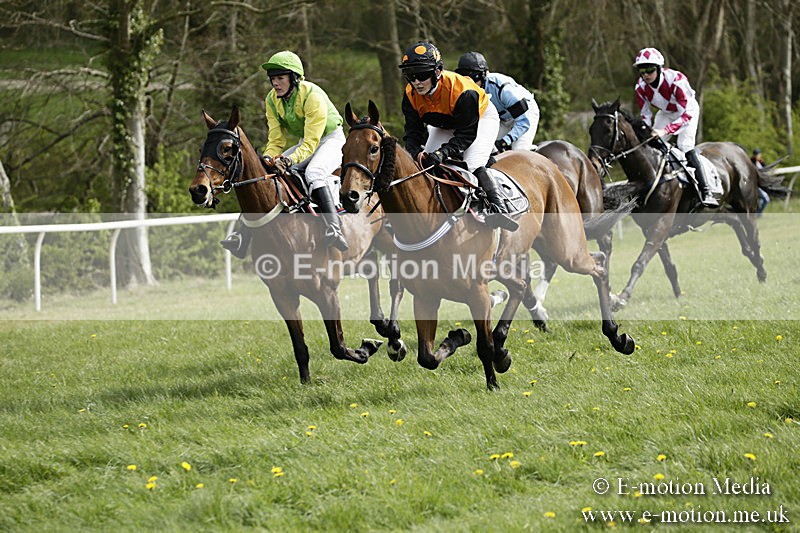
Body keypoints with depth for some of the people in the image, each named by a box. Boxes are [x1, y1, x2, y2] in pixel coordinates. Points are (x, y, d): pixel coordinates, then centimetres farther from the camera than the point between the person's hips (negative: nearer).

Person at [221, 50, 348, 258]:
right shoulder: (272, 99, -6)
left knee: (314, 172, -38)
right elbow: (276, 140, -3)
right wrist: (268, 158, -25)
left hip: (330, 140, -7)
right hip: (303, 143, 7)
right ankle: (244, 235, -12)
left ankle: (334, 228, -51)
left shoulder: (313, 96, -27)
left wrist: (289, 160, -47)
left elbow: (311, 142, -31)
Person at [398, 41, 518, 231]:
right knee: (426, 162, -6)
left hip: (481, 118, -6)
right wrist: (417, 154, -43)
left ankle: (498, 207, -31)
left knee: (473, 164, -28)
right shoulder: (411, 95, -24)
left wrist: (443, 152, -50)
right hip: (444, 126, 6)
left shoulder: (462, 91, -41)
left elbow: (467, 134, -35)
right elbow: (413, 133, -20)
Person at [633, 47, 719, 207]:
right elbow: (645, 114, -7)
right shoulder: (640, 87, -21)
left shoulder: (676, 80, -39)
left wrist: (666, 131, -49)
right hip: (665, 113, 6)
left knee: (685, 146, -23)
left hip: (688, 110, -6)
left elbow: (686, 114, -38)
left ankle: (705, 192, -21)